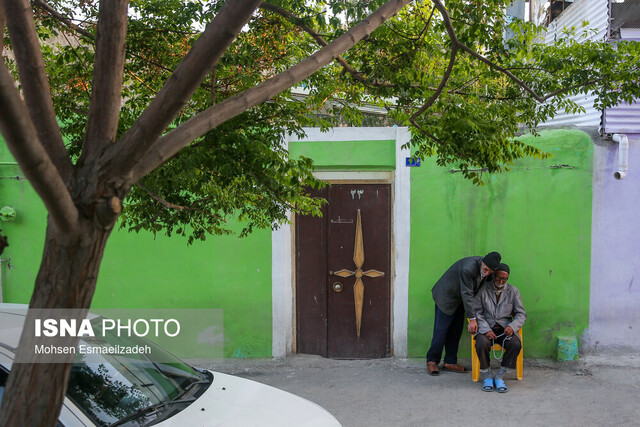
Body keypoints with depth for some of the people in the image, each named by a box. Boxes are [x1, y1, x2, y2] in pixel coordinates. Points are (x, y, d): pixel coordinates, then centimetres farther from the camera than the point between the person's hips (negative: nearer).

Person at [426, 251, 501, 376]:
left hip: (459, 300, 8)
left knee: (456, 330, 8)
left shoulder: (487, 268, -10)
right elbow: (467, 294, -30)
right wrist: (472, 319, -26)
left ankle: (450, 362, 16)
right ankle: (432, 361, 7)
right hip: (446, 296, -8)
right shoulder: (468, 269, -35)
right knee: (441, 329, -5)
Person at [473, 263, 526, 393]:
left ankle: (499, 377, -14)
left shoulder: (513, 291, 7)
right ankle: (487, 376, -9)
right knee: (481, 344, -34)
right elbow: (477, 313, -2)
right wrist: (486, 330, -18)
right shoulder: (483, 290, 1)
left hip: (505, 328, 2)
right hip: (486, 328, -2)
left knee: (516, 344, -31)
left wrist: (512, 326, -14)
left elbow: (521, 314, 7)